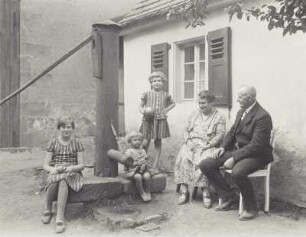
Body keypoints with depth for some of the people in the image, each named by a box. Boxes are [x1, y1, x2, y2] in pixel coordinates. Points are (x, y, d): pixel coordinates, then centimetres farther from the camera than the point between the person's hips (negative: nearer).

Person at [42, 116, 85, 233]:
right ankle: (47, 210, -13)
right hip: (55, 173, 1)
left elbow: (81, 165, 3)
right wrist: (53, 169, -17)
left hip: (72, 173, -1)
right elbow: (45, 165, 7)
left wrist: (71, 167, -18)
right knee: (54, 180, -35)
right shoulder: (54, 142, 9)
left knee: (63, 181, -36)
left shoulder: (77, 143, 7)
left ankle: (60, 218, -41)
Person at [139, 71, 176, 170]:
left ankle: (156, 162, 13)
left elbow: (173, 103, 22)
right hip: (148, 120, -1)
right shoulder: (147, 94, 3)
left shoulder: (165, 95, 7)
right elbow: (140, 105, 9)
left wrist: (166, 110, 6)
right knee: (146, 141, -3)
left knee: (158, 141, 5)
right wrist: (143, 111, -12)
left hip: (160, 120, 1)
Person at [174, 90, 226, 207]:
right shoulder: (194, 114, 23)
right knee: (183, 158, -27)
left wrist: (208, 145, -17)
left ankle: (206, 192, -28)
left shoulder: (219, 117, 8)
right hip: (191, 143, 4)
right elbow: (186, 130, 18)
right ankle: (184, 190, -24)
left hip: (207, 145, -3)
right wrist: (188, 142, -3)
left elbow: (220, 135, -3)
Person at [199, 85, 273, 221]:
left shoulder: (262, 116, -18)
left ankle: (251, 208, -12)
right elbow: (232, 133, 19)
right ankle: (229, 197, 8)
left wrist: (234, 158, -25)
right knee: (205, 165, -5)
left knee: (237, 172, -38)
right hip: (236, 150, 9)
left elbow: (256, 145, -23)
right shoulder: (241, 112, 10)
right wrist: (223, 147, 0)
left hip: (256, 155, -8)